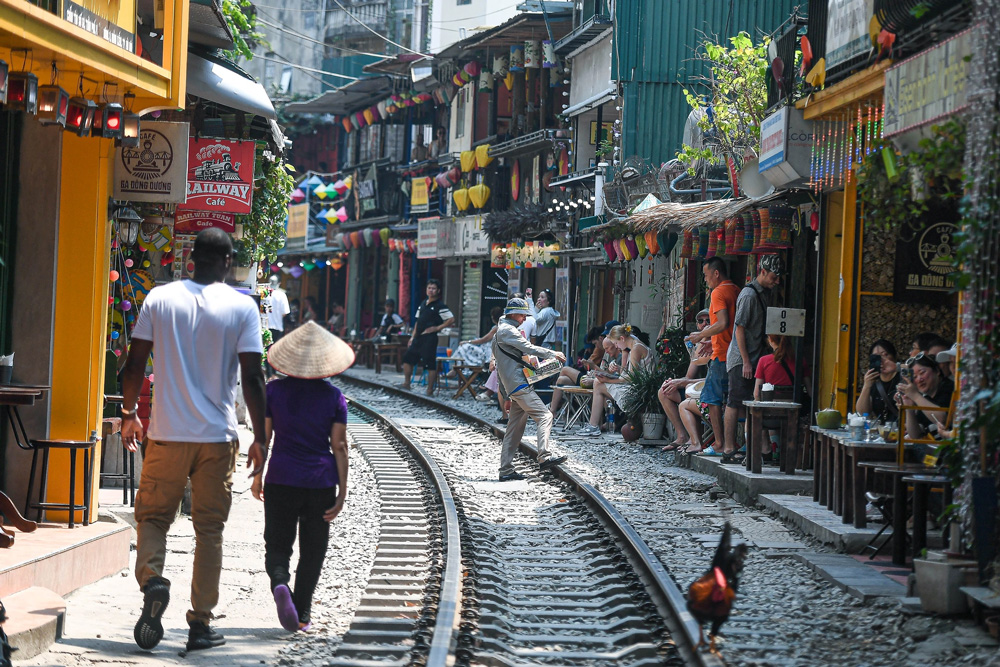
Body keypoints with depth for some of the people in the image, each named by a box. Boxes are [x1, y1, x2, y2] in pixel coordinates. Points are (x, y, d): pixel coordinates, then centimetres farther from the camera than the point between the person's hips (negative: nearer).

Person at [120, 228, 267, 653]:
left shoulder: (160, 299, 1)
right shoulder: (242, 307, -3)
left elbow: (135, 365, 1)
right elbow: (252, 378, -7)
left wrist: (130, 415, 16)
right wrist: (259, 438, 1)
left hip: (167, 433, 1)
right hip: (218, 436, -1)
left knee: (152, 516, 12)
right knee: (209, 528, 7)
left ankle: (151, 579, -16)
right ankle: (200, 623, 7)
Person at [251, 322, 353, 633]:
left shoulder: (273, 391, -2)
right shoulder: (333, 396, -3)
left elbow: (262, 437, 0)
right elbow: (339, 446, -4)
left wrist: (257, 477, 12)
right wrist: (342, 491, 0)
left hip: (281, 479, 0)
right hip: (321, 481, 0)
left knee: (277, 545, 8)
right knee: (312, 550, 12)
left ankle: (280, 583, -22)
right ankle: (302, 614, 13)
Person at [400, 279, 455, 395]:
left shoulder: (440, 306, -7)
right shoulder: (423, 304, 15)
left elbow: (451, 319, -14)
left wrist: (437, 328, -14)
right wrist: (413, 337, 14)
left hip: (429, 338, -8)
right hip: (418, 338, 8)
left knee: (430, 364, -4)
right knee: (407, 358, 9)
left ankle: (430, 391, 0)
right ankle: (406, 384, 20)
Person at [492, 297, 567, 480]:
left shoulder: (501, 331, 25)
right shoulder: (507, 330, -8)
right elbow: (528, 348, -17)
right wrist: (553, 354, -9)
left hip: (512, 386, 10)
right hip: (518, 383, -10)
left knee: (515, 428, 9)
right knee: (544, 415, -15)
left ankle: (506, 470, 7)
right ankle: (544, 457, -25)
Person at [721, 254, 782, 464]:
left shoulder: (765, 293, 12)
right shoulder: (749, 294, -15)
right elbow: (739, 329, -17)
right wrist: (746, 361, -18)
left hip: (754, 358, 9)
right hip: (741, 359, -9)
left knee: (745, 402, 10)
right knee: (736, 402, -6)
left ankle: (731, 446, 15)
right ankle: (729, 448, -4)